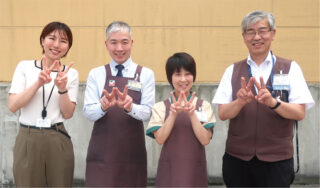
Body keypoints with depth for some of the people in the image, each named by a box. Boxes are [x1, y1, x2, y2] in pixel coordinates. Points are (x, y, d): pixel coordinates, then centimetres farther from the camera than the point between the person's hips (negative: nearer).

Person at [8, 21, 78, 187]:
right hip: (27, 138, -1)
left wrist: (62, 88, -17)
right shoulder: (24, 66, 3)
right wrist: (38, 83, -17)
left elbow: (68, 114, 0)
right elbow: (13, 106, -6)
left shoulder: (71, 73, 5)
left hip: (57, 141, 1)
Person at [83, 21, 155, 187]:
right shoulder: (96, 74, 7)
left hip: (132, 152, 0)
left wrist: (130, 107, -26)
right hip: (102, 152, 0)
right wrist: (103, 106, -25)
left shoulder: (145, 74, 5)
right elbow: (87, 112, -3)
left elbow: (148, 112, -5)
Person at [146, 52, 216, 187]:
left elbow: (205, 140, -7)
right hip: (169, 169, 0)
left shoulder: (204, 106, 2)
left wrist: (191, 113, -16)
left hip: (195, 168, 1)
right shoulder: (160, 107, 1)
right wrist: (173, 114, -18)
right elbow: (160, 139, -8)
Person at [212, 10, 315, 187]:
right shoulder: (232, 71, 6)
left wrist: (273, 102, -24)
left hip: (277, 159, -1)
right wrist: (241, 101, -21)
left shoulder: (290, 68, 2)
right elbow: (222, 113, -1)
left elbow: (299, 113, -6)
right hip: (237, 158, 2)